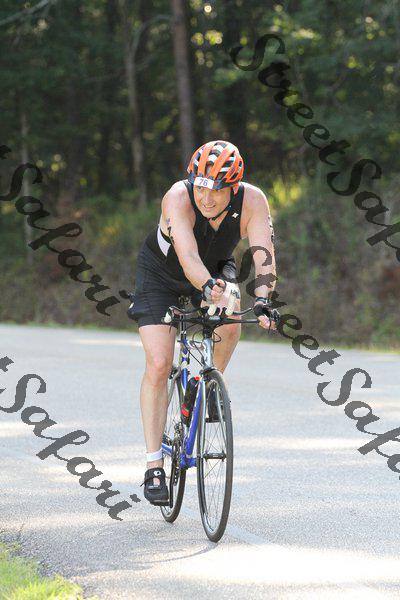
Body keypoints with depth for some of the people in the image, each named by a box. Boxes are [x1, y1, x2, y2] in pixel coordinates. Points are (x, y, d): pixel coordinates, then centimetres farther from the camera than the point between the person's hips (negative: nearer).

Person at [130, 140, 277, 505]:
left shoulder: (252, 202, -28)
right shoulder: (178, 199, -36)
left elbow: (264, 256, -35)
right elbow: (188, 257, -48)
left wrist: (263, 300, -52)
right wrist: (211, 289, -65)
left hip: (216, 269, 3)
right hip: (161, 274, -3)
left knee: (230, 320, -28)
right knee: (159, 365, -14)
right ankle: (154, 467, -7)